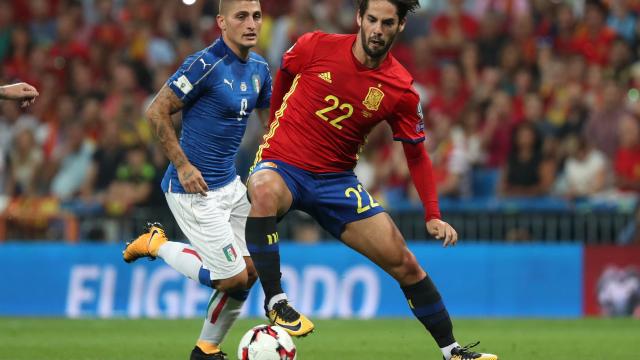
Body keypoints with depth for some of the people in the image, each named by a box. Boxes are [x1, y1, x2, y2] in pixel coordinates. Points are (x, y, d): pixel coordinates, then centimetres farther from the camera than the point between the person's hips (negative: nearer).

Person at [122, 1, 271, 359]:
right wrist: (183, 165, -18)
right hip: (195, 188, -8)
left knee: (249, 271, 8)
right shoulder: (206, 64, -19)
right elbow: (157, 112, -16)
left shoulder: (258, 67, 6)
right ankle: (158, 244, 12)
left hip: (230, 184, 8)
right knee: (234, 278, -7)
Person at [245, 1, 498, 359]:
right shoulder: (315, 47, -13)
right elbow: (283, 76, 10)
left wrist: (433, 216, -6)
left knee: (404, 262, 1)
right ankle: (274, 300, -31)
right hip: (282, 166, -3)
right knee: (265, 192, -41)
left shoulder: (402, 90, -8)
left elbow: (416, 155, 2)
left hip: (336, 179, 3)